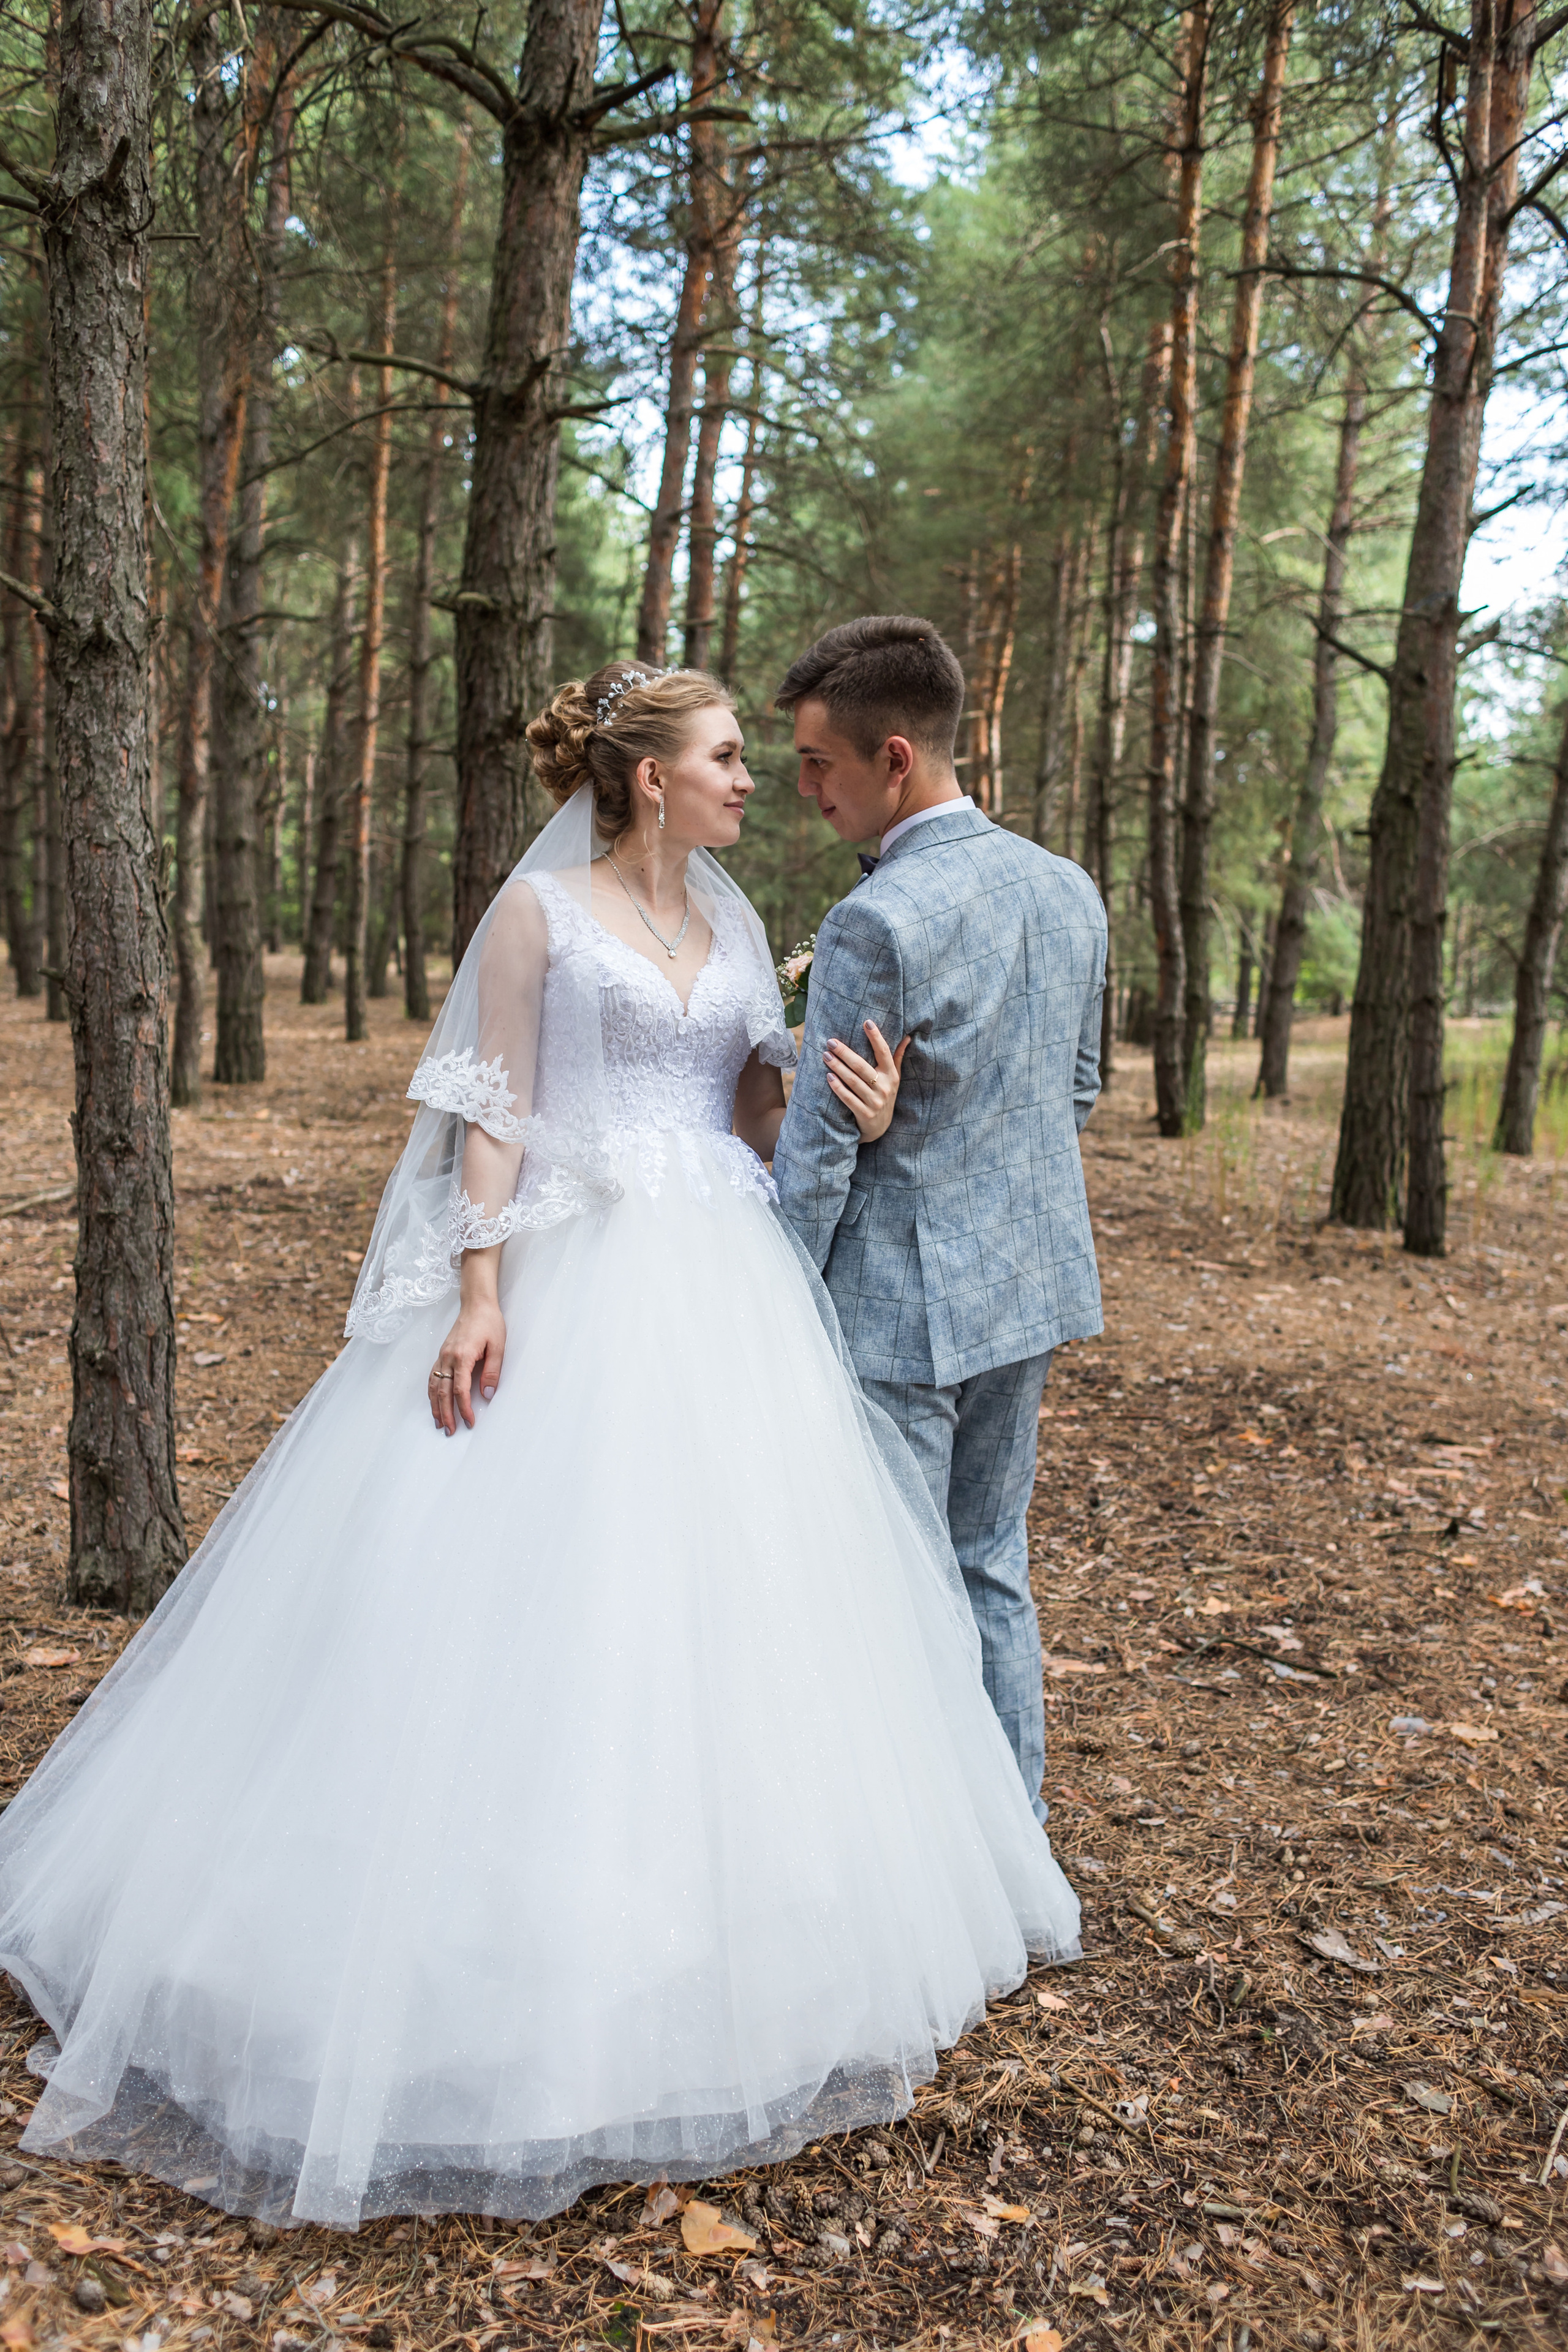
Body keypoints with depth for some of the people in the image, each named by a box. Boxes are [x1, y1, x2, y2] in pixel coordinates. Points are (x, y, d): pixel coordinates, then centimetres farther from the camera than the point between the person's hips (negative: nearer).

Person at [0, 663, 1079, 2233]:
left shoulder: (732, 919, 13)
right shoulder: (539, 910, -3)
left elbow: (755, 1113, 13)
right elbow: (493, 1119, -7)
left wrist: (853, 1112, -8)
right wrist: (479, 1300, -16)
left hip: (729, 1296, 6)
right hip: (576, 1295, -6)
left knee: (728, 1604, 11)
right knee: (540, 1609, -2)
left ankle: (718, 1944, 29)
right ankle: (529, 1953, 17)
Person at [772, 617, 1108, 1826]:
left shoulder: (878, 923, -21)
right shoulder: (1071, 888, 3)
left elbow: (819, 1151, -16)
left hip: (902, 1300, -8)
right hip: (1032, 1278, 8)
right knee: (992, 1571, 19)